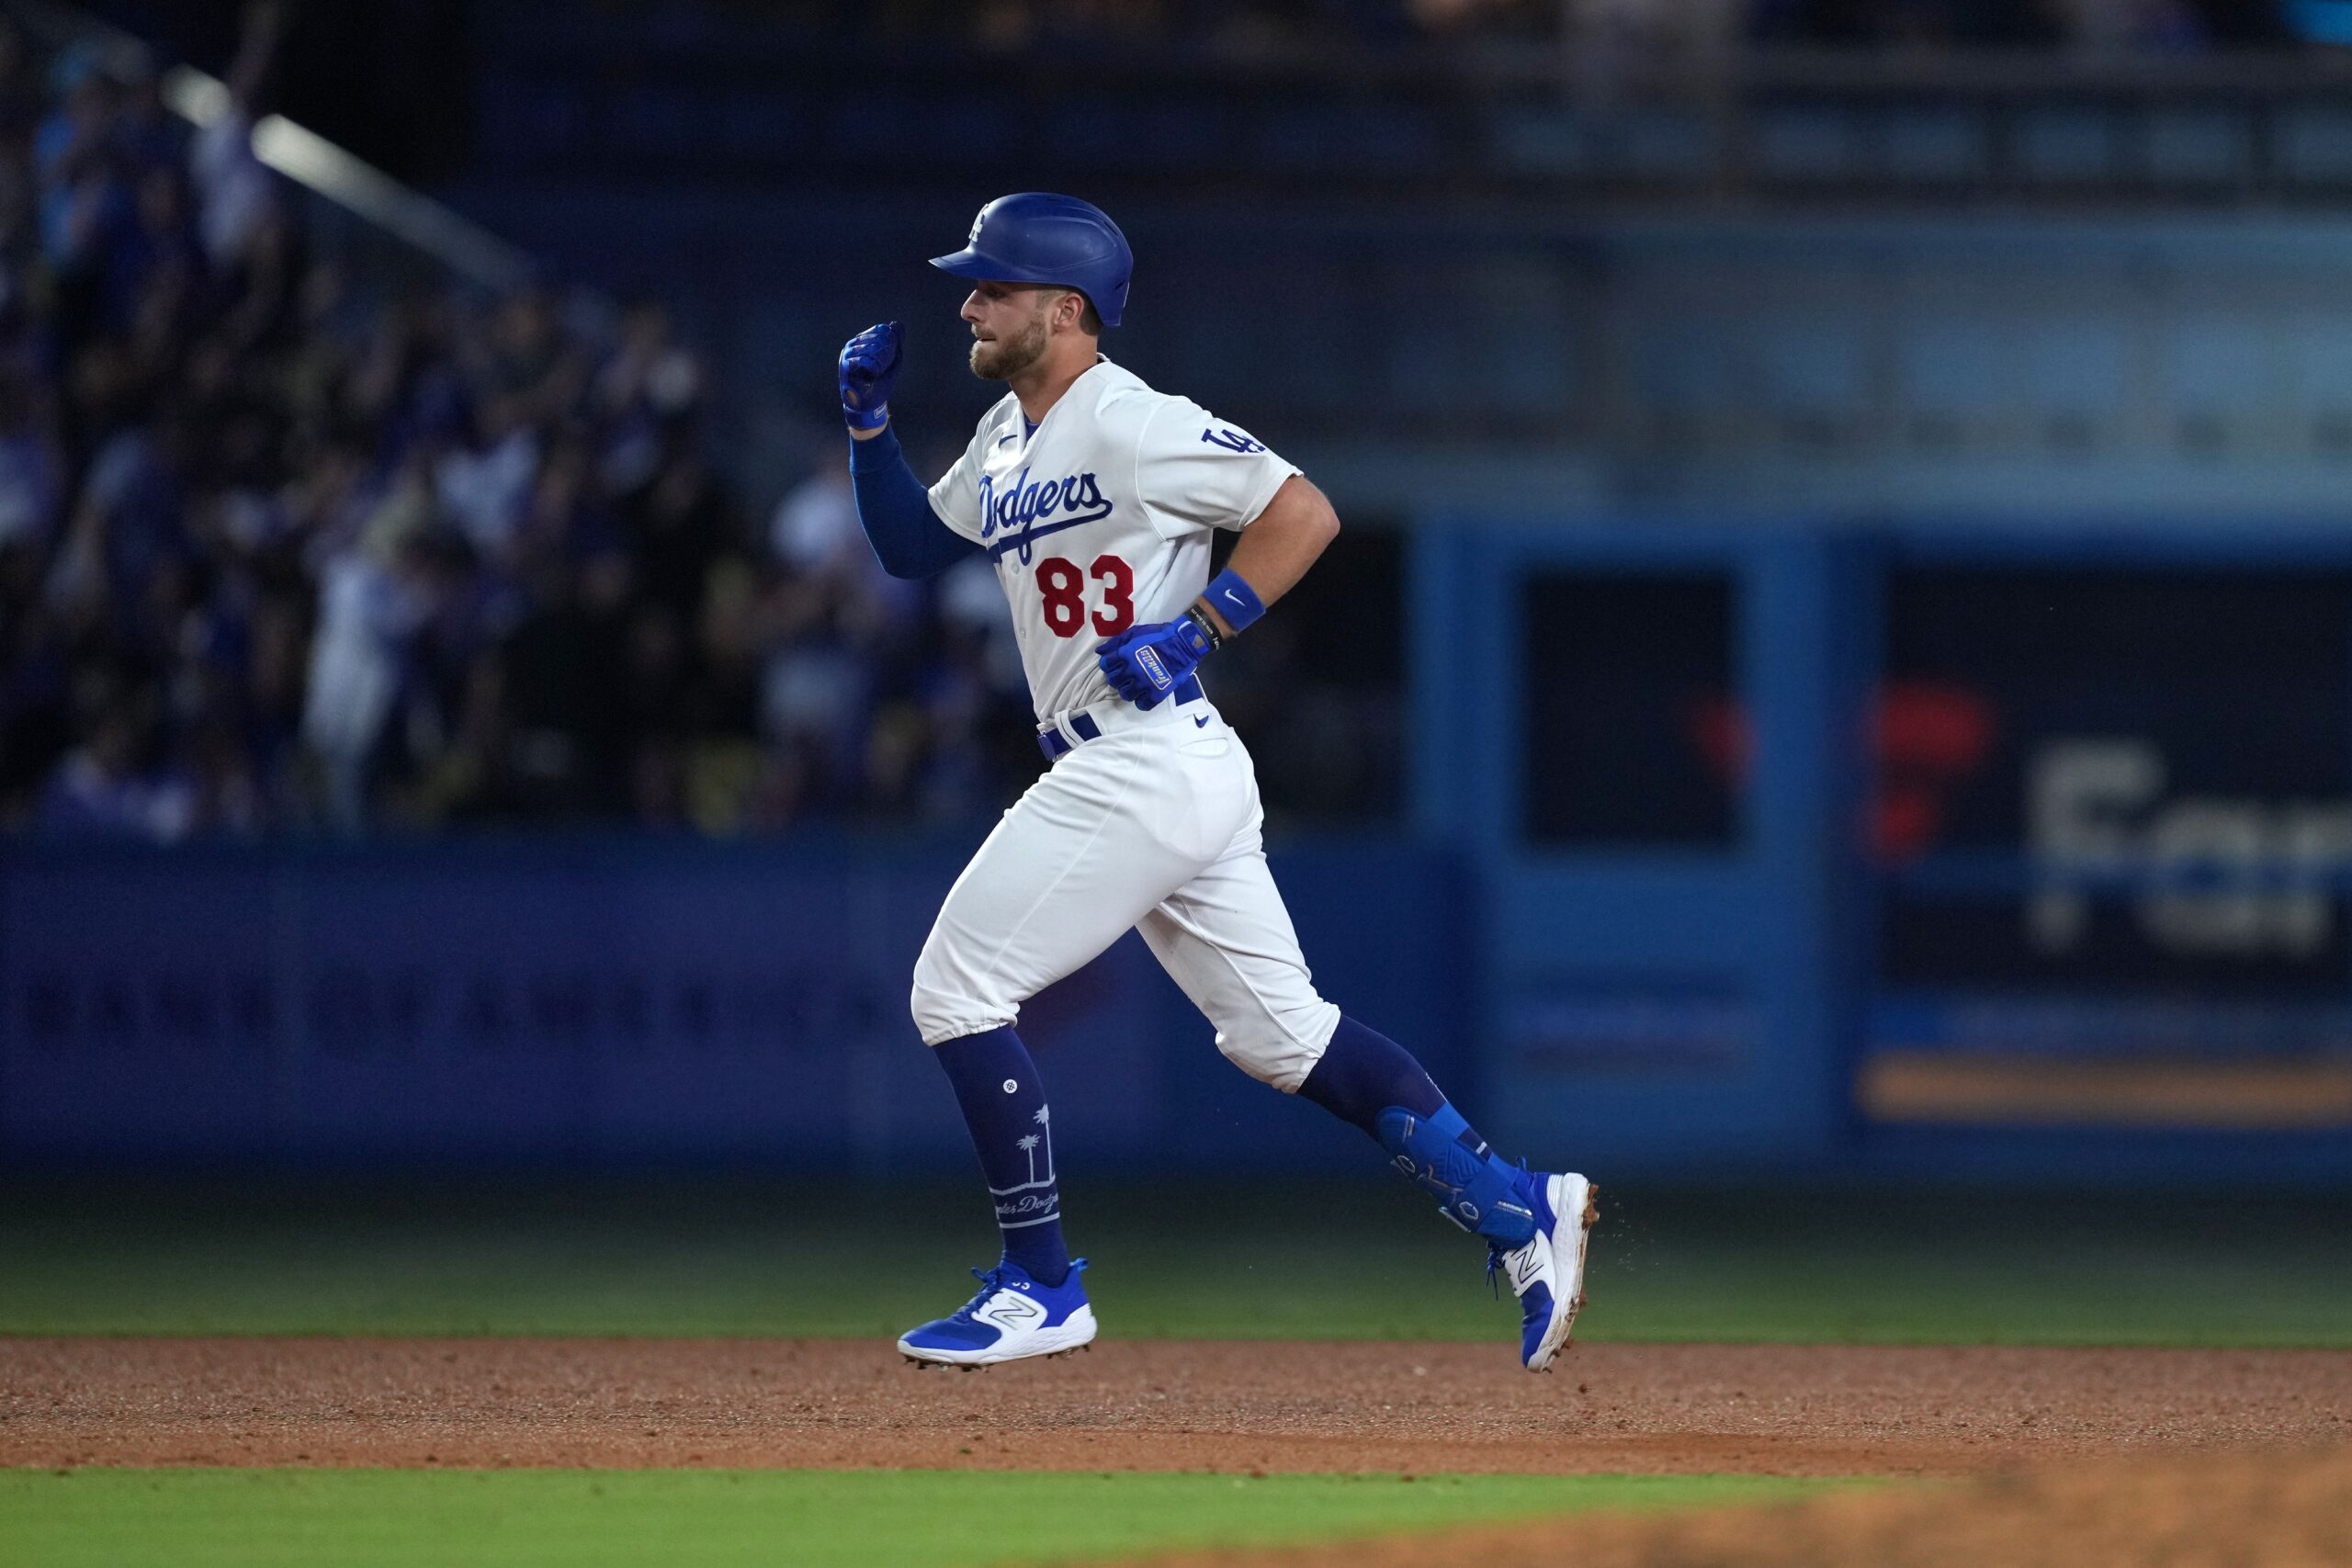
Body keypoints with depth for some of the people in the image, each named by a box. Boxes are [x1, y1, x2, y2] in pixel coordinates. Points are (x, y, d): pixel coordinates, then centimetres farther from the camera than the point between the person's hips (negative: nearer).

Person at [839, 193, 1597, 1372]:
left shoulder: (1129, 425, -13)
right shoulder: (1006, 441, 16)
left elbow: (1304, 513, -13)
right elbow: (910, 549, 26)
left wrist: (1194, 630, -19)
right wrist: (868, 420, 12)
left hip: (1147, 768, -10)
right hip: (1162, 780, 10)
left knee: (957, 991, -5)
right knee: (1277, 1031, 11)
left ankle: (1040, 1287, 1)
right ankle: (1517, 1211, 8)